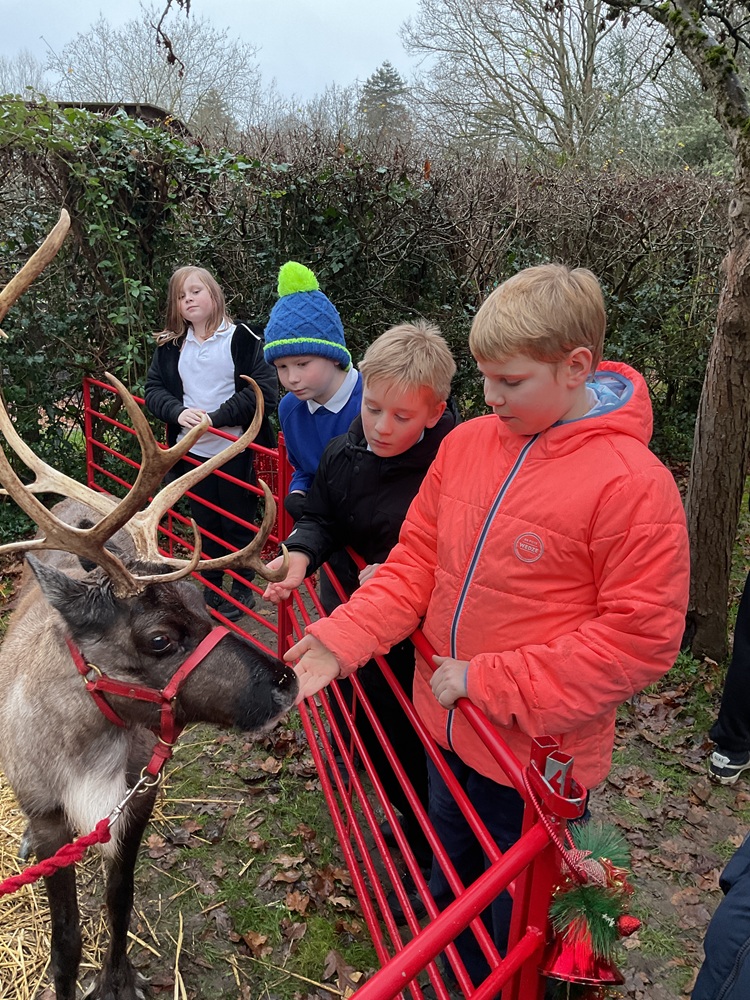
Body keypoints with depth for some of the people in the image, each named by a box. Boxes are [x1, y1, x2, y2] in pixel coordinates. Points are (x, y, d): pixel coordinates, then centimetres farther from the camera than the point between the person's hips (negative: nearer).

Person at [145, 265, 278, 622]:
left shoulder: (243, 338, -9)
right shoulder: (170, 345, 6)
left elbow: (265, 391, -15)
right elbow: (153, 388, 5)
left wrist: (216, 417, -21)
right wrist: (178, 411, -17)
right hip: (192, 451, 4)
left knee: (238, 522, 10)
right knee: (205, 521, 17)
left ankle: (242, 588, 29)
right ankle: (211, 585, 34)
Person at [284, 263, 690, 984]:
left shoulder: (632, 483, -23)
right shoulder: (467, 443, -5)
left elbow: (641, 637, -21)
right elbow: (417, 557, 2)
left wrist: (489, 682, -21)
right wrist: (342, 639, -11)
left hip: (537, 753, -6)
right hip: (446, 724, 6)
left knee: (517, 913, 19)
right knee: (451, 881, 30)